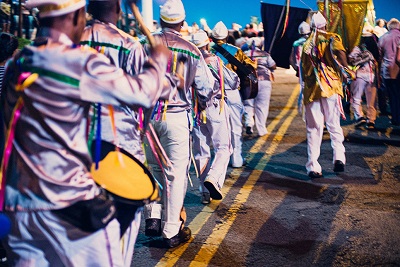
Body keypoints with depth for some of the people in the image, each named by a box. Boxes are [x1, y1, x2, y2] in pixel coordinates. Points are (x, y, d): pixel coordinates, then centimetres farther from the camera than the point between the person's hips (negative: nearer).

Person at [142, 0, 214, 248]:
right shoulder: (191, 51, -4)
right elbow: (205, 88, 3)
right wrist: (198, 109, 23)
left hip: (149, 114, 2)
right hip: (178, 117, -2)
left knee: (155, 167, 21)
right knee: (176, 173, 5)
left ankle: (153, 217, 13)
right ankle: (172, 231, 11)